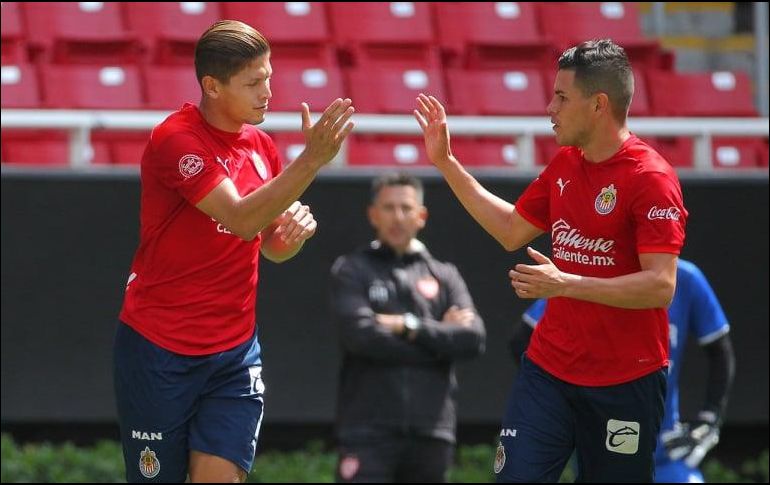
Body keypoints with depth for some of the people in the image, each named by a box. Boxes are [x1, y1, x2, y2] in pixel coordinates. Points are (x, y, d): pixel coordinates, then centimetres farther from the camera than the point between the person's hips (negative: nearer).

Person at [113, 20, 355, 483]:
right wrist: (312, 159, -32)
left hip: (235, 353, 5)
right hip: (158, 350, -5)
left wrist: (295, 228, -7)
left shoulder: (262, 146, 7)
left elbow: (273, 248, 17)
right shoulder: (176, 140, -15)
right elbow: (241, 219, -26)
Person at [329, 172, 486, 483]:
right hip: (368, 426, -3)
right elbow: (361, 335, -10)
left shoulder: (444, 276, 15)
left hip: (431, 430, 3)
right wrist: (438, 337, -4)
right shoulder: (352, 270, 6)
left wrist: (411, 327, -9)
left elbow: (473, 339, 0)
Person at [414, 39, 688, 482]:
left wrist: (565, 284, -26)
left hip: (626, 383, -6)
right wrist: (446, 162, 23)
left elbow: (661, 286, -21)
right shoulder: (564, 165, 10)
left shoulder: (652, 178, -14)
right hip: (549, 369, 6)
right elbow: (512, 231, 25)